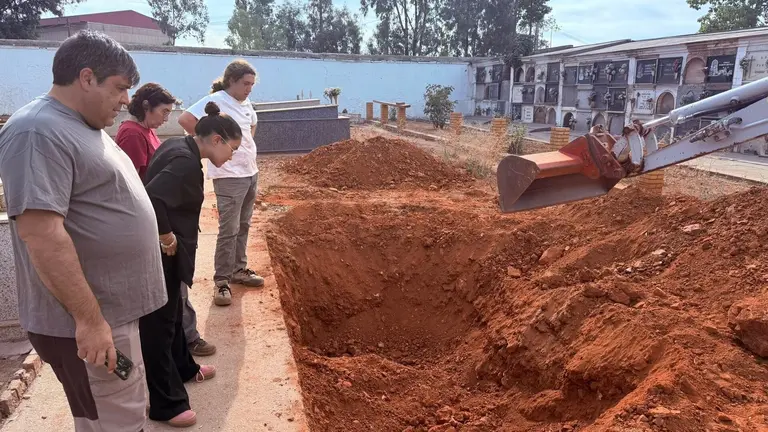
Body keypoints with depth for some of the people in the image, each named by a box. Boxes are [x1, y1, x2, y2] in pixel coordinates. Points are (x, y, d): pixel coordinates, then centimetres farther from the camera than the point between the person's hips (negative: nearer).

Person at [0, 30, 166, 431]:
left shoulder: (82, 127, 12)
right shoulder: (39, 133, -20)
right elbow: (41, 233, -27)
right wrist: (89, 318, -25)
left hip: (114, 309, 10)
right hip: (87, 321, -10)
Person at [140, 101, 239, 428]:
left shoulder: (178, 146, 7)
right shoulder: (186, 161, -23)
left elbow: (157, 190, 17)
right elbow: (152, 199, -35)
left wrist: (169, 237, 13)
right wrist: (167, 239, -22)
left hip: (160, 251, 10)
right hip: (158, 254, -10)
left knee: (172, 312, 24)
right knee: (158, 322, 2)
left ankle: (183, 368, 44)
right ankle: (166, 404, 16)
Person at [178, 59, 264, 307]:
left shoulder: (246, 105, 11)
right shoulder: (215, 100, -13)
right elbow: (185, 119, -23)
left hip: (251, 172, 8)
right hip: (229, 176, -8)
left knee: (243, 226, 15)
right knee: (229, 229, -7)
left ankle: (239, 270, 27)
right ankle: (221, 281, 2)